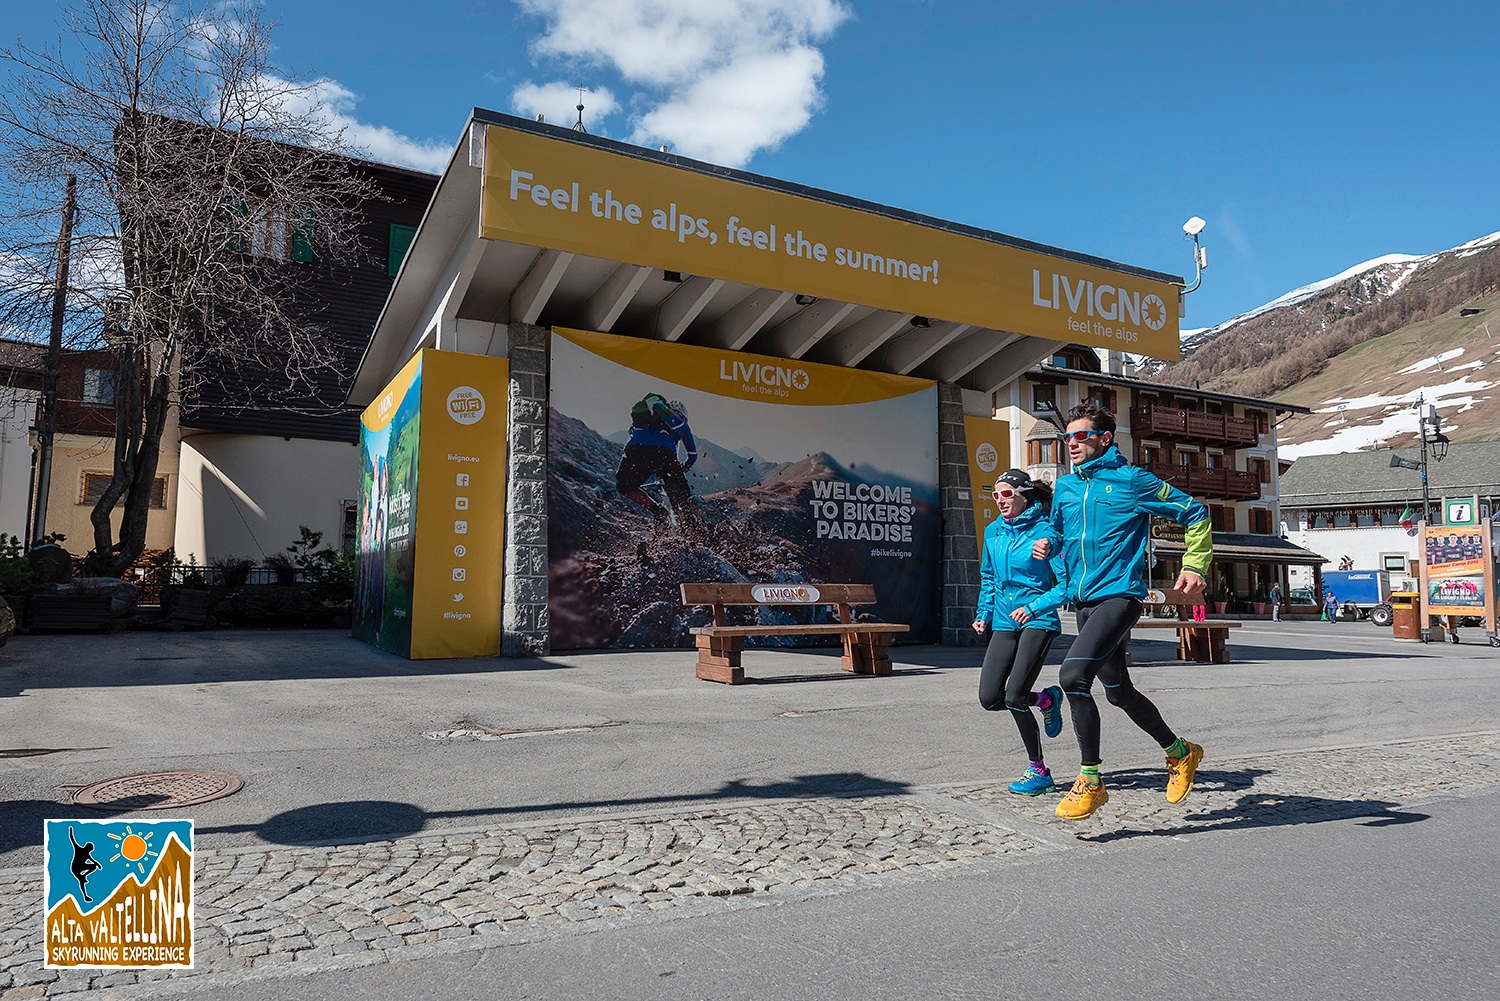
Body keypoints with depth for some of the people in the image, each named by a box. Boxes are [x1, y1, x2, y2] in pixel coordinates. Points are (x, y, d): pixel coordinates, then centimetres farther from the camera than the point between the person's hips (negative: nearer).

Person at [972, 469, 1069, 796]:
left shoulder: (1044, 532, -9)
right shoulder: (993, 532, 9)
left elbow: (1066, 584, -9)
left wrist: (1034, 608, -19)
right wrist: (984, 613, 11)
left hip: (1038, 621, -6)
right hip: (1004, 621, 6)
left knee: (1014, 697, -15)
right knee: (989, 699, -2)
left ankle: (1038, 772, 5)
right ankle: (1047, 699, 28)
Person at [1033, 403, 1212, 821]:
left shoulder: (1131, 480, -4)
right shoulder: (1065, 487, 12)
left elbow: (1194, 513, 3)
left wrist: (1196, 566, -4)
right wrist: (1047, 544, 6)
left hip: (1119, 595, -7)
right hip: (1083, 600, 7)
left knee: (1073, 674, -24)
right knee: (1118, 691, 16)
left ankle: (1090, 780, -11)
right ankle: (1180, 752, 40)